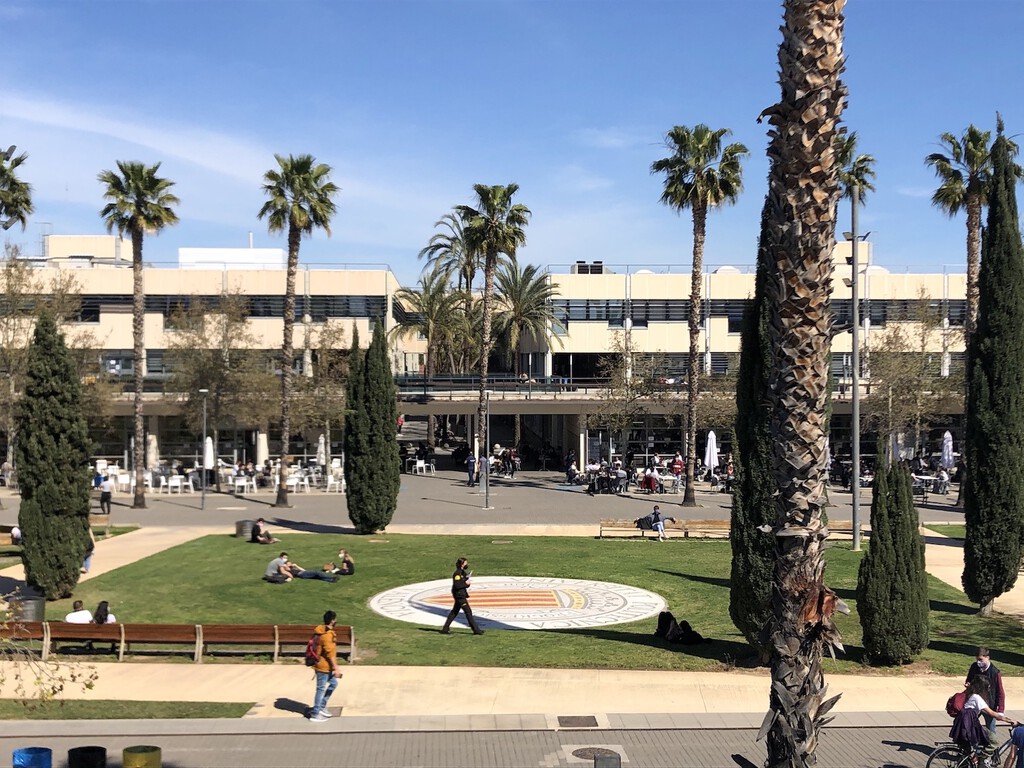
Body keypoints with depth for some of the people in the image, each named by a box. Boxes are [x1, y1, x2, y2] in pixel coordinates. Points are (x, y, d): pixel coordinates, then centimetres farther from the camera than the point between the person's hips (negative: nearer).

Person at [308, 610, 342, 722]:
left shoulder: (322, 630, 7)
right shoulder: (327, 635, -24)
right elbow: (330, 653, -24)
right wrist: (336, 668, -20)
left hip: (325, 666, 10)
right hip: (324, 666, -10)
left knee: (333, 683, 20)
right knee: (321, 689, 0)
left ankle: (321, 707, 26)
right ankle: (315, 715, 9)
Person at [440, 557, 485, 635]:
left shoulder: (462, 572, 14)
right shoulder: (457, 573, -16)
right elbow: (456, 585, -25)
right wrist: (465, 584, -17)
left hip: (462, 595, 10)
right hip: (459, 595, -10)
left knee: (454, 612, 13)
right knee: (468, 612, -7)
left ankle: (445, 629, 17)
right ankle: (476, 629, -4)